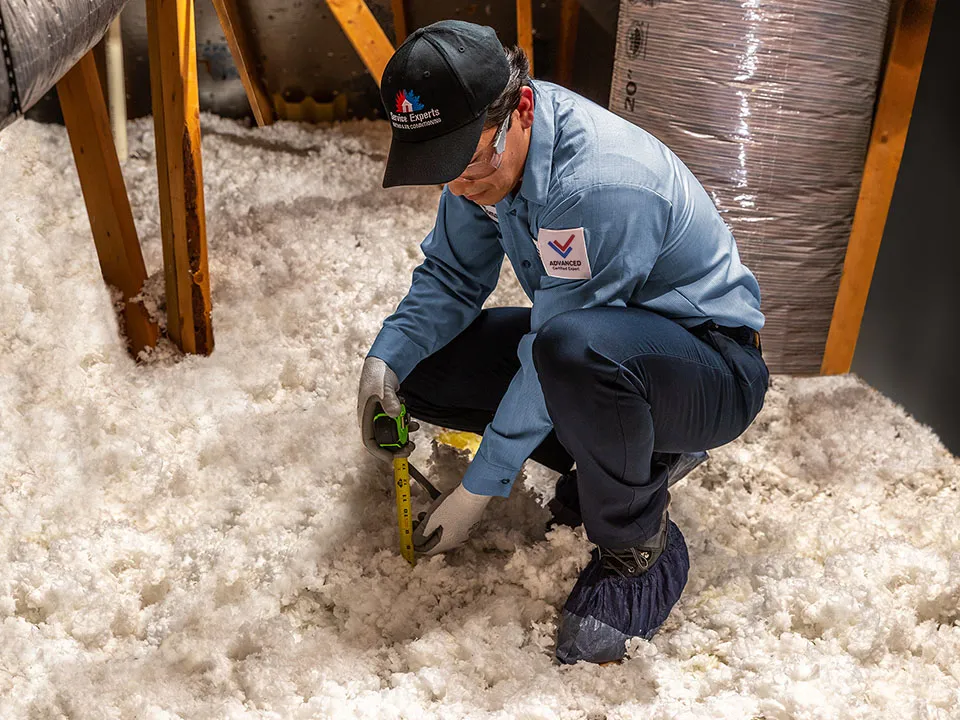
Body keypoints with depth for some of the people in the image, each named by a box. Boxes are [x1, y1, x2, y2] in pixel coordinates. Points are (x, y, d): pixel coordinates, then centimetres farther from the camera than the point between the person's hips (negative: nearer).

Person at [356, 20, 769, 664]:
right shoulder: (484, 151, -7)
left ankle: (640, 549, -14)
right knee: (421, 368, -2)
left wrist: (478, 490, -19)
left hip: (716, 373, -8)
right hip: (597, 338, 9)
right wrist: (387, 357, -13)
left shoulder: (599, 186, -33)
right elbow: (452, 276, 5)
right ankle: (627, 450, 7)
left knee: (571, 346, -41)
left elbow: (554, 356, -28)